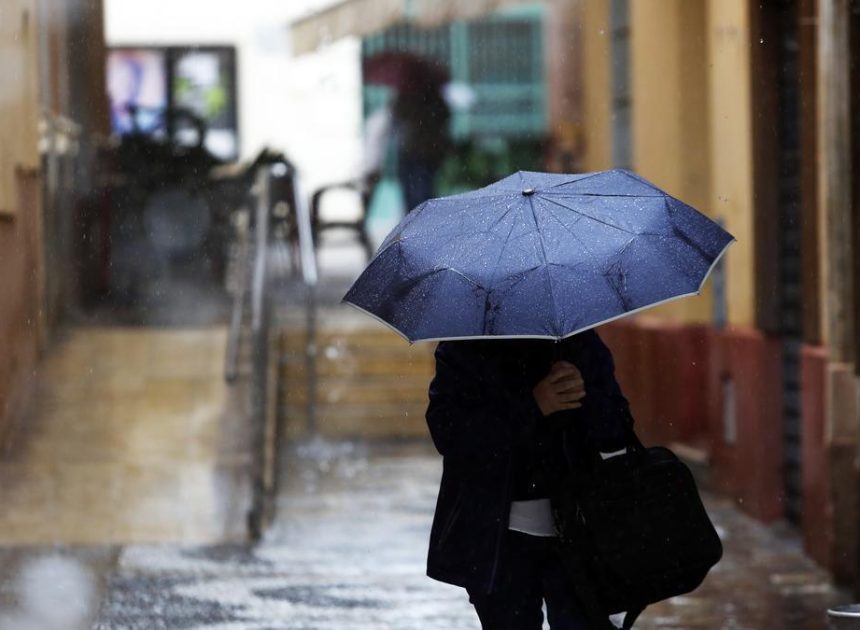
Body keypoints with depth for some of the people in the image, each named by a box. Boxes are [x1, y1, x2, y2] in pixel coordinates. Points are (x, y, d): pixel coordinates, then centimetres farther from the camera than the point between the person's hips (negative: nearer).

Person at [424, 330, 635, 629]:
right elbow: (447, 431, -14)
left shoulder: (580, 343, 7)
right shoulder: (461, 350, 1)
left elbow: (618, 434, 4)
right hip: (495, 537, -1)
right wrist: (531, 405, -23)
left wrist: (585, 398, -18)